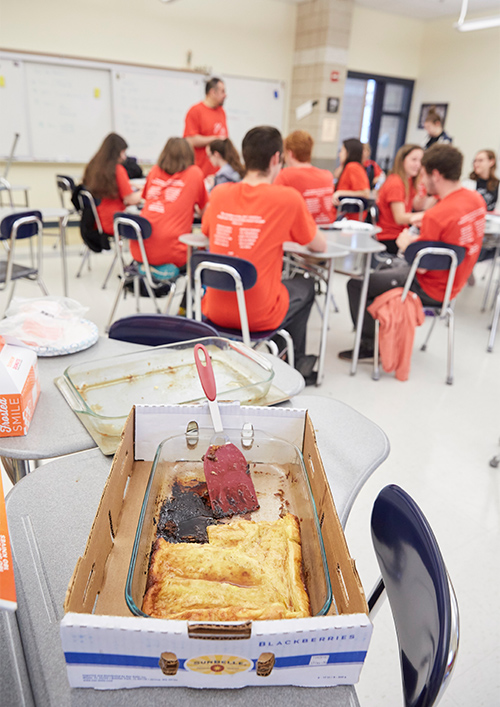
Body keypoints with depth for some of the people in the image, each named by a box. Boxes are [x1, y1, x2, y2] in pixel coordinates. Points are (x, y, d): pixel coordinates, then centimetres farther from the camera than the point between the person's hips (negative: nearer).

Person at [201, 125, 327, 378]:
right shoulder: (287, 198, -12)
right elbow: (319, 245, 1)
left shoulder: (219, 193, 1)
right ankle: (295, 362, 40)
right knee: (305, 286, 26)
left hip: (214, 310, 5)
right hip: (258, 317, -4)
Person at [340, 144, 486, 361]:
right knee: (380, 271, 27)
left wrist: (406, 245, -5)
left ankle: (370, 344, 6)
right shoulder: (477, 199, -2)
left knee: (356, 284, -3)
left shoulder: (436, 215, -29)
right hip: (452, 283, 10)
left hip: (429, 290, -9)